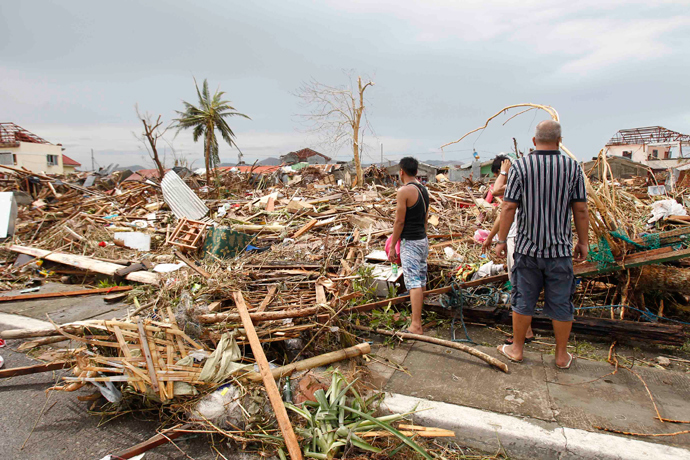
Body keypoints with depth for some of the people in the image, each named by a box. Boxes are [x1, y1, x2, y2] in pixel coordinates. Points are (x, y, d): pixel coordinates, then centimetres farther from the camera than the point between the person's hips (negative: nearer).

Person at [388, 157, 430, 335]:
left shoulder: (404, 191, -15)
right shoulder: (423, 189, 11)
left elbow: (399, 221, -16)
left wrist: (392, 246, -9)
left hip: (410, 242, -9)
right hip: (423, 240, 9)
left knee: (414, 282, -10)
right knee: (421, 280, 16)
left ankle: (416, 325, -11)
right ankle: (418, 316, 30)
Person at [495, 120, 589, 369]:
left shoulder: (520, 166, -6)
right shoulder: (573, 167, -1)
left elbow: (509, 207, -8)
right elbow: (580, 209, 0)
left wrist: (501, 240, 0)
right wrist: (583, 242, 11)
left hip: (527, 247, -1)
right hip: (560, 248, 1)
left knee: (523, 301, 10)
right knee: (561, 304, 11)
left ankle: (517, 349, 24)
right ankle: (562, 355, 24)